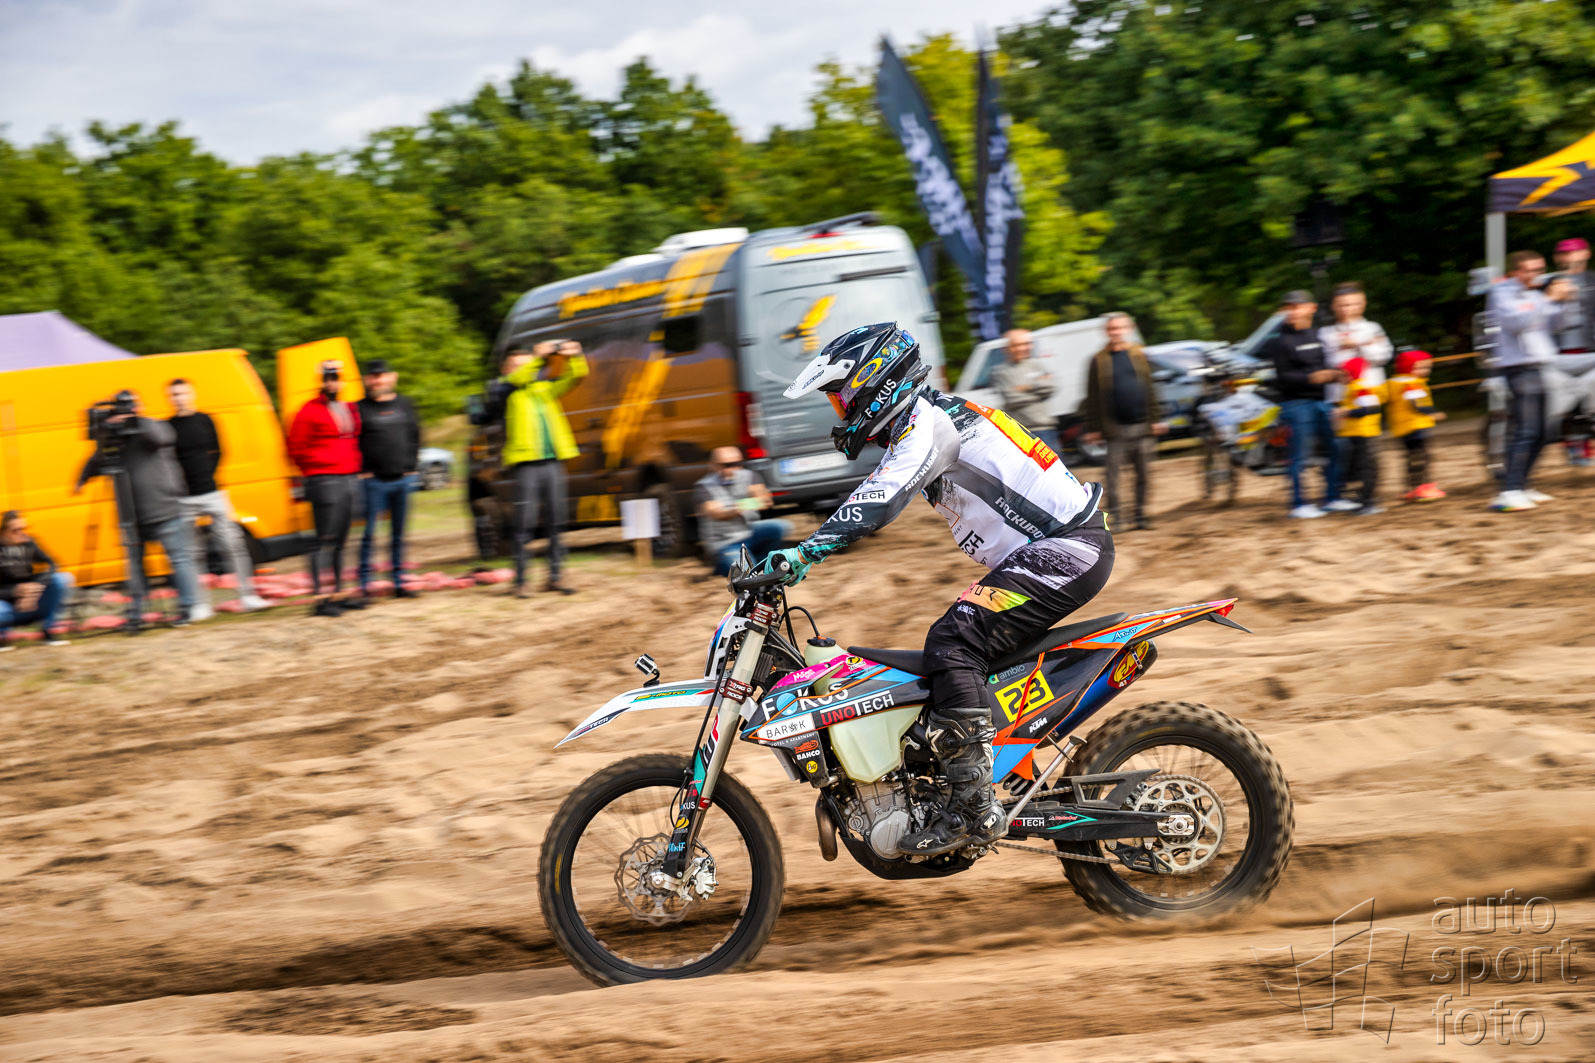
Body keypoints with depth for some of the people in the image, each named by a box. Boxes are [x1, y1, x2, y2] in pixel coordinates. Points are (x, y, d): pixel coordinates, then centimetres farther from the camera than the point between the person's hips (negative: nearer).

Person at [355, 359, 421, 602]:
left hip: (402, 479, 4)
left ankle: (399, 582, 15)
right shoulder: (360, 408, -1)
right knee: (369, 535, -5)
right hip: (373, 481, -4)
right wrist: (362, 471, -8)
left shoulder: (404, 404, 11)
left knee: (399, 534, 9)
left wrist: (411, 466, 7)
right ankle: (364, 585, -2)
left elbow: (415, 436, 16)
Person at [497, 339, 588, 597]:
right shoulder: (505, 390, 7)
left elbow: (575, 377, 13)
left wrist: (574, 358, -6)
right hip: (527, 462, -5)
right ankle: (520, 581, -5)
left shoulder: (546, 388, 21)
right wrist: (538, 357, -23)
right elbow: (516, 379, -14)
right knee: (525, 525, -7)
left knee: (556, 522, 5)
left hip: (553, 461, 5)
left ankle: (554, 577, 12)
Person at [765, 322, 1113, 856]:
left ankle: (972, 806, -27)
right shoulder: (925, 422, 21)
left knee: (953, 642, -22)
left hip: (1068, 548, -11)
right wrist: (796, 554, 21)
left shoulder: (926, 420, -11)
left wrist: (805, 552, -35)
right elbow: (872, 500, 26)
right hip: (1062, 547, 11)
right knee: (953, 646, 13)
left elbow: (880, 498, -27)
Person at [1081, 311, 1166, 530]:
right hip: (1116, 428, -2)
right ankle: (1115, 516, -2)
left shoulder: (1140, 356, 8)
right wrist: (1092, 429, -2)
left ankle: (1141, 516, 14)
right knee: (1112, 472, -7)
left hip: (1141, 425, 2)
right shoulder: (1099, 361, 2)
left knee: (1142, 472, 6)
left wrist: (1155, 419, 4)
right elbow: (1092, 398, 2)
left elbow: (1151, 390, 10)